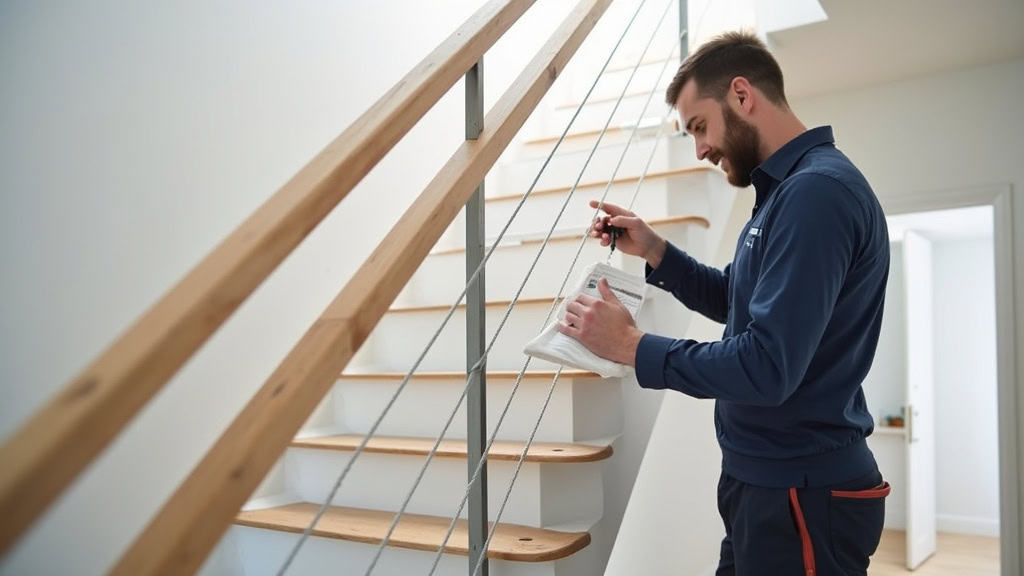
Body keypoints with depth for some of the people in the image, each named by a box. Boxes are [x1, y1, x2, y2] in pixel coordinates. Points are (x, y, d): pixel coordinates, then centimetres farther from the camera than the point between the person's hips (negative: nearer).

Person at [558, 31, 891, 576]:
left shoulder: (817, 190, -23)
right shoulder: (787, 187, 11)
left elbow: (767, 366, -30)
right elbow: (738, 303, 18)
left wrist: (633, 346, -20)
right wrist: (652, 250, 5)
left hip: (802, 492, -10)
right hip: (768, 479, 10)